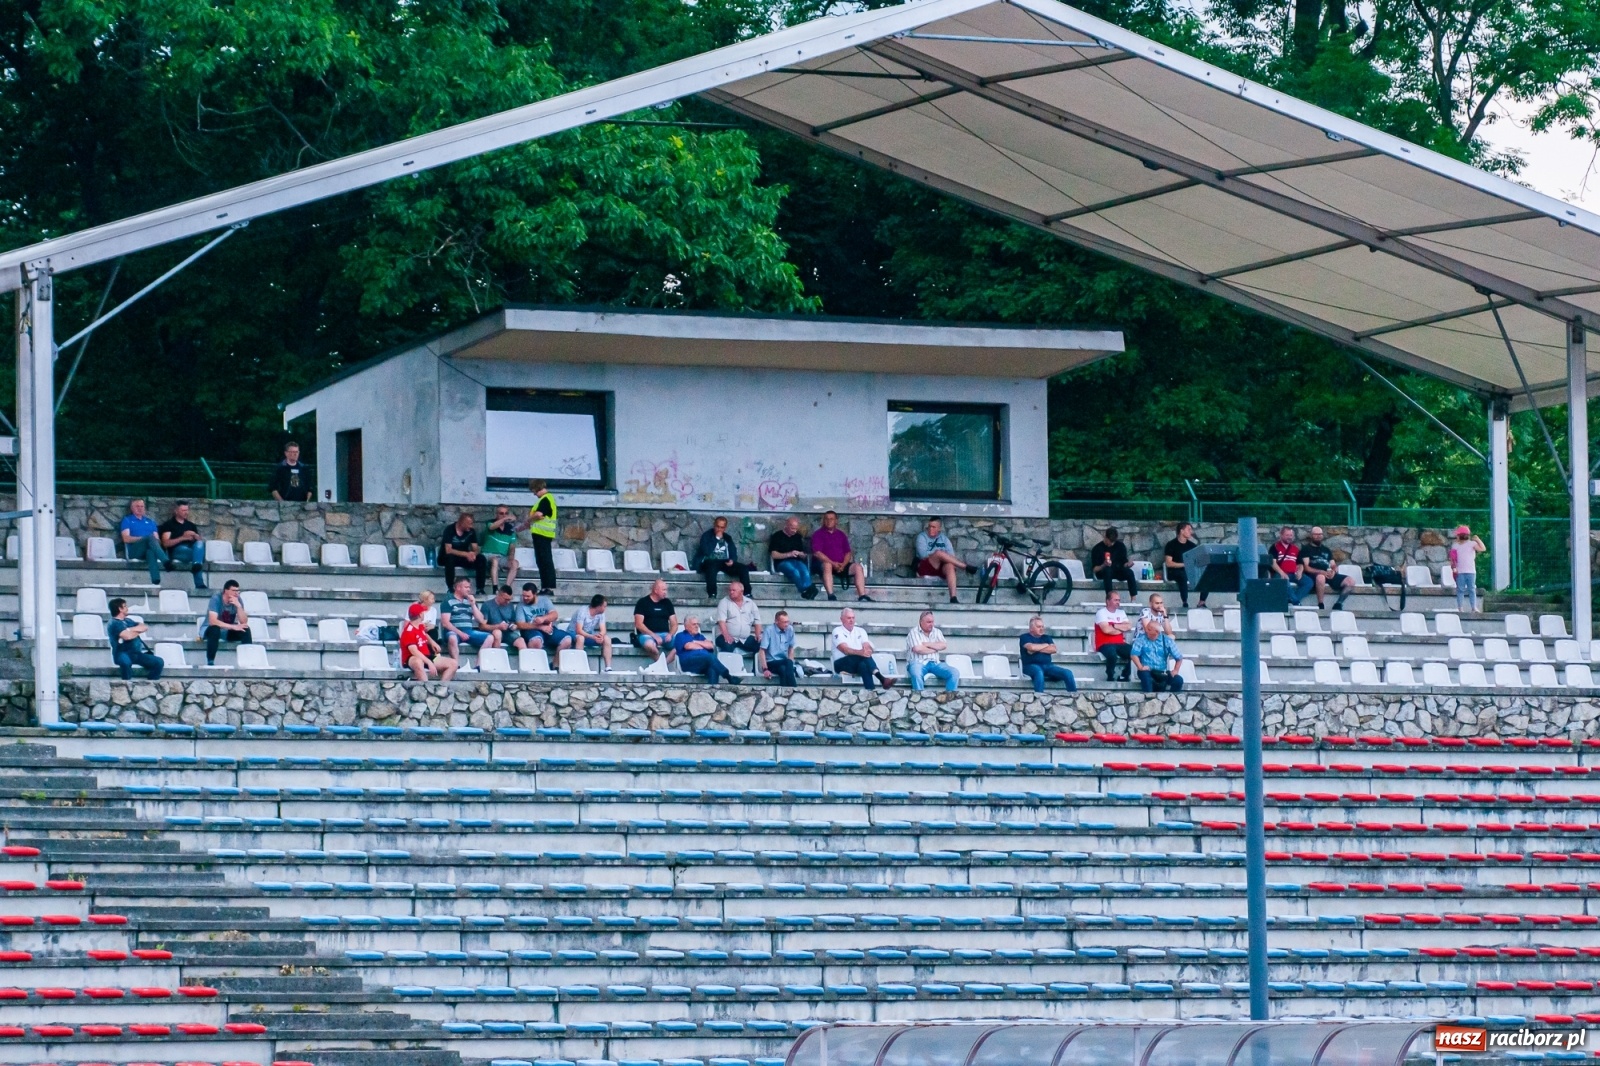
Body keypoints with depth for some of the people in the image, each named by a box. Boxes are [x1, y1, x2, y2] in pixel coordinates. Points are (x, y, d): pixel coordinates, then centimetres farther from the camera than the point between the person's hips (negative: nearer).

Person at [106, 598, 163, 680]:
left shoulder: (128, 621, 21)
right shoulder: (113, 623, -5)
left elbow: (145, 627, 12)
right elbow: (127, 636, -19)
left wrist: (132, 630, -6)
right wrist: (138, 631, 0)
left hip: (136, 654, 7)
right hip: (123, 654, -7)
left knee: (158, 662, -10)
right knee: (125, 661, -42)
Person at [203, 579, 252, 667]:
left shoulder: (237, 600, -8)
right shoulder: (216, 599, -22)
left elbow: (244, 622, -14)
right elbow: (212, 621, -34)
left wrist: (238, 606, -29)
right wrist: (233, 627, -39)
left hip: (228, 632, 4)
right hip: (212, 629, -4)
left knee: (246, 629, -21)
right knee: (215, 629, -38)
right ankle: (210, 662, -33)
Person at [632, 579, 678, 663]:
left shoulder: (667, 603, 14)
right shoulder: (643, 602, 2)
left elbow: (674, 624, 14)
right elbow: (639, 624, -6)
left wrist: (670, 634, -8)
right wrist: (654, 636, -16)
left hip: (664, 634, 4)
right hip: (647, 634, -4)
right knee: (649, 645, -40)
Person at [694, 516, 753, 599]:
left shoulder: (727, 538, 20)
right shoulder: (706, 536, 6)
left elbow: (733, 553, 17)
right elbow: (706, 551, -10)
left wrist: (732, 560, -6)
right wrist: (717, 538, -7)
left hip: (725, 563, 5)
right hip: (710, 561, -4)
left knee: (743, 568, -19)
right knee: (712, 567, -42)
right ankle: (712, 595, -47)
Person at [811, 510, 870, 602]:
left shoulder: (841, 535, 17)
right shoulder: (818, 535, 3)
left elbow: (848, 553, 13)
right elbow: (817, 553, -10)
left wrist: (843, 564, -9)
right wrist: (833, 563, -19)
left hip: (841, 565, 5)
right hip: (823, 563, -5)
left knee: (857, 567, -18)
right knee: (827, 565, -39)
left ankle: (862, 596, -26)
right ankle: (830, 596, -49)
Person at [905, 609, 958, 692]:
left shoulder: (936, 632, 16)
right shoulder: (914, 632, 1)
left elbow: (943, 645, 0)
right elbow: (918, 649, -14)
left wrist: (927, 644, -7)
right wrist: (934, 649, -2)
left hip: (934, 663, 5)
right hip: (918, 663, -5)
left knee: (954, 672, -17)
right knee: (916, 673, -41)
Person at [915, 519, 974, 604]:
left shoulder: (944, 539, 19)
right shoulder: (922, 537, 11)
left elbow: (951, 555, 4)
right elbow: (923, 554, -7)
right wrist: (936, 553, -7)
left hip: (942, 568, 2)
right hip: (926, 568, -2)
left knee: (950, 566, -35)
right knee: (939, 553, -33)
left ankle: (953, 598, -49)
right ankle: (965, 567, -24)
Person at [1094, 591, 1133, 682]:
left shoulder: (1121, 613, 17)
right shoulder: (1101, 613, -3)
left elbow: (1129, 627, 3)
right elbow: (1106, 630, -15)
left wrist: (1114, 626, -8)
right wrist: (1121, 629, -1)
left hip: (1119, 644, 6)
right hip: (1105, 644, -6)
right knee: (1112, 654, -39)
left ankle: (1124, 677, -6)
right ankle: (1110, 678, -16)